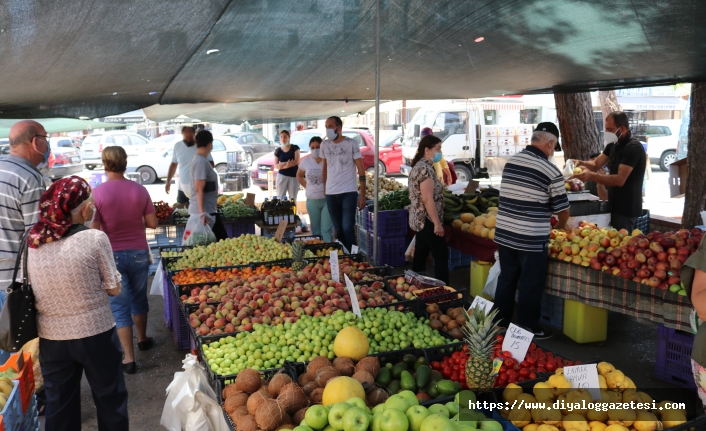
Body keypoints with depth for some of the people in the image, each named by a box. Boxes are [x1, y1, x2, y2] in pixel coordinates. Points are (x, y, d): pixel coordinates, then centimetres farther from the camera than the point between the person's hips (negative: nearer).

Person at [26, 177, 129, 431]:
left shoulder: (33, 241, -4)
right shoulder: (94, 239, -17)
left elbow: (39, 285, 7)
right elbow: (114, 289, -9)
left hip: (50, 337, 4)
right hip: (94, 334, -4)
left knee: (58, 408, 19)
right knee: (110, 400, 16)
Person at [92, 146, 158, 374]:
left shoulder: (98, 193, -15)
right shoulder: (139, 190, -6)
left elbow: (94, 229, -14)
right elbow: (152, 223, -1)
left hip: (113, 255, -3)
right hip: (139, 253, 3)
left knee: (119, 305, 6)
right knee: (139, 297, 22)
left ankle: (128, 358, 8)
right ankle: (143, 339, 41)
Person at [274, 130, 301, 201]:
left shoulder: (295, 148, 1)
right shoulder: (278, 151, 5)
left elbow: (297, 162, -9)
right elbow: (276, 165, 1)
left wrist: (283, 165, -13)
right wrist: (287, 164, -16)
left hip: (294, 176, -1)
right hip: (282, 176, 1)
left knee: (293, 199, 4)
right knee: (280, 198, -1)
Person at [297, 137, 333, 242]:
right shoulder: (305, 161, 4)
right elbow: (299, 175, 20)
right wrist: (307, 187, 9)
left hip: (327, 199, -4)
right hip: (312, 201, 4)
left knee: (326, 229, -9)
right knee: (315, 229, 13)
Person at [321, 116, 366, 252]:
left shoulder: (351, 143, -6)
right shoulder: (324, 145, 6)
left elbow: (361, 170, -5)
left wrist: (362, 194, -10)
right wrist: (324, 189, 13)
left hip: (348, 192, -4)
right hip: (330, 194, 4)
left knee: (347, 228, -11)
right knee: (338, 229, 10)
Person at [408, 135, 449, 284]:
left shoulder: (418, 166, 13)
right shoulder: (426, 168, -17)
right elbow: (427, 199, -23)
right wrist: (437, 223, -20)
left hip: (418, 220, 10)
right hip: (427, 221, -10)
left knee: (420, 255, 13)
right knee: (442, 256, -3)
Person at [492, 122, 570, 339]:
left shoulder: (510, 162, 5)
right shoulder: (550, 171, -12)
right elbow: (562, 209, -4)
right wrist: (561, 226, 19)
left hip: (504, 234, 6)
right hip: (531, 239, -6)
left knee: (506, 279, 18)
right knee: (531, 285, 9)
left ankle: (500, 323, 29)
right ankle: (528, 328, 21)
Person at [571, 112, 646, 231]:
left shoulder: (633, 148, -20)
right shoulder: (613, 145, 8)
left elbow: (620, 179, -28)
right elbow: (596, 164, 9)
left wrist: (591, 176, -36)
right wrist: (580, 163, -12)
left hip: (626, 209, -9)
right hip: (615, 205, 9)